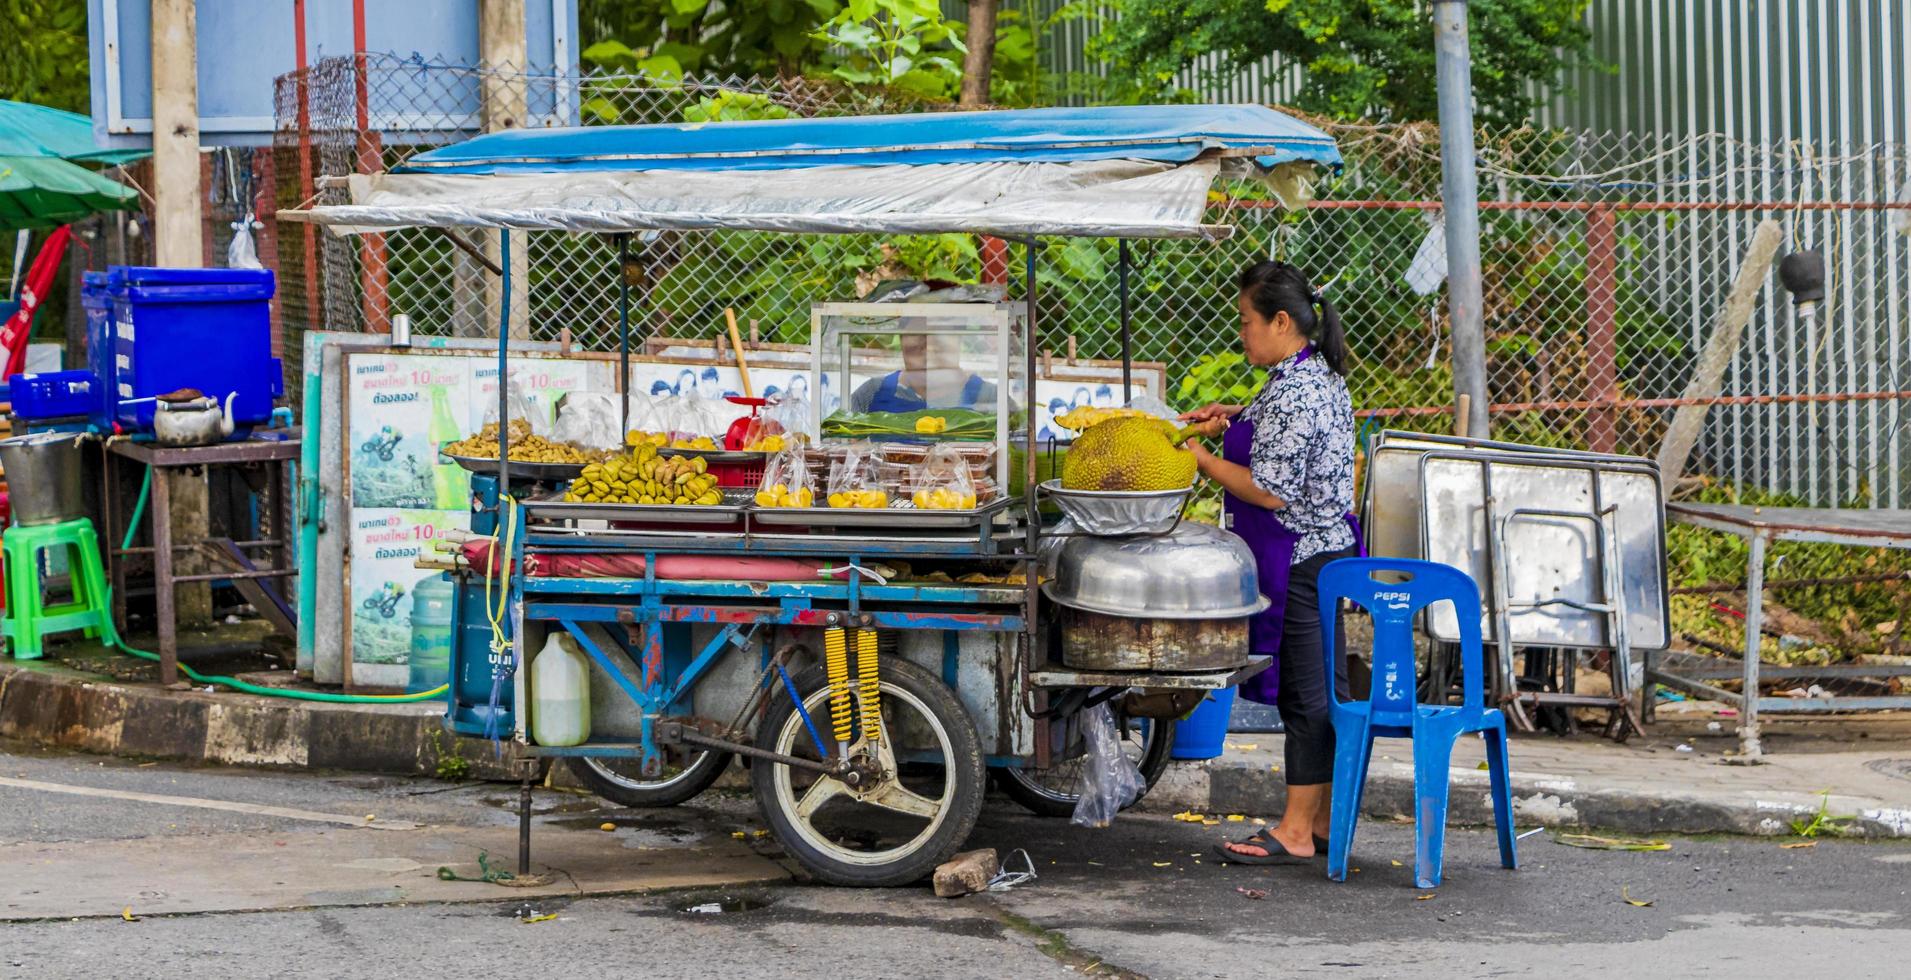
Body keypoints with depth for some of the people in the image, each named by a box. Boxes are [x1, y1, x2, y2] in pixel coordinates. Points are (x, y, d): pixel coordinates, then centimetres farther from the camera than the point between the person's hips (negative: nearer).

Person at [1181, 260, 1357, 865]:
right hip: (1328, 550, 10)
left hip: (1300, 564, -10)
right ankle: (1322, 821, 19)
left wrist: (1200, 459, -13)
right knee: (1322, 689, 13)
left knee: (1305, 693, -5)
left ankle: (1296, 831, 0)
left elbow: (1271, 491, -23)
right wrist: (1234, 421, 13)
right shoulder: (1319, 376, 12)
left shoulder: (1291, 393, -20)